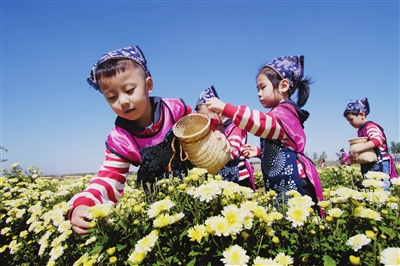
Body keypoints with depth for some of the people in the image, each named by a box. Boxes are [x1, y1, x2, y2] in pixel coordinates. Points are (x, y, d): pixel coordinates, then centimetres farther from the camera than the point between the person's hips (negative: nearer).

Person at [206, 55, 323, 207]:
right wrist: (260, 152, 17)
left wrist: (226, 108, -39)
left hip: (291, 183, -10)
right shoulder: (283, 114, 22)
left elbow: (264, 124, -34)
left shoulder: (284, 112, -9)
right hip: (281, 185, 10)